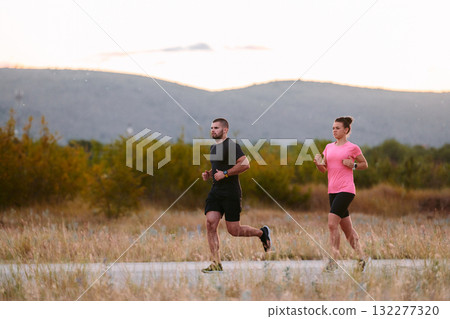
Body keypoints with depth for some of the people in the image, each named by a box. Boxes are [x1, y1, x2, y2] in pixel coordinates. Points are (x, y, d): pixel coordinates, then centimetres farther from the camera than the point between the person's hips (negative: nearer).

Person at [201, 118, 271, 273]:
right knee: (210, 223, -9)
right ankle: (216, 263, -7)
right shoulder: (214, 147, 17)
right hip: (216, 191, 8)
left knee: (234, 230, -3)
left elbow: (245, 164, -20)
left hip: (231, 193, -8)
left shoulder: (231, 146, -10)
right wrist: (209, 174, 11)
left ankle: (262, 232, 25)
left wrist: (225, 173, -19)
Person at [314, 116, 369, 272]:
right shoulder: (329, 147, 14)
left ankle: (334, 260, -17)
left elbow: (365, 164, 9)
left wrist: (353, 165, -9)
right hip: (332, 190, 6)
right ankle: (361, 257, 21)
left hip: (346, 190, -6)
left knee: (332, 223, -18)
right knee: (347, 228, 10)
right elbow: (324, 169, 17)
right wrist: (318, 163, -4)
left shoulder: (352, 148, -1)